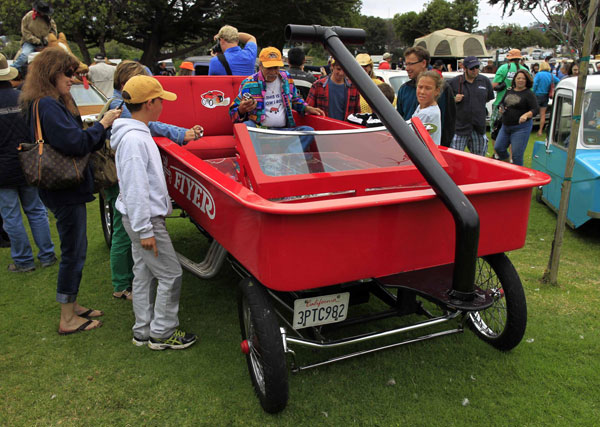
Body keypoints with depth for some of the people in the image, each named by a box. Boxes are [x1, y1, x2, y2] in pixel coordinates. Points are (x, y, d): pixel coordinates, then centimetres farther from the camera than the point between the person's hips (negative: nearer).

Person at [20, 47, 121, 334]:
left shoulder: (54, 103, 14)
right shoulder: (47, 106, -19)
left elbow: (76, 140, 14)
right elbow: (75, 142, -26)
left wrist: (102, 127, 3)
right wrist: (102, 124, -15)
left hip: (67, 189, 10)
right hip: (65, 192, -10)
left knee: (74, 250, 19)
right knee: (73, 253, 0)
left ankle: (72, 306, 33)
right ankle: (68, 320, 13)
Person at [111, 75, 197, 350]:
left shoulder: (140, 133, 11)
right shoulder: (134, 140, -21)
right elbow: (135, 188, -24)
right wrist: (145, 230, -23)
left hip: (141, 217, 10)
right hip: (144, 219, -10)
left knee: (144, 273, 16)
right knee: (171, 275, -2)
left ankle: (143, 331, 27)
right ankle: (162, 334, 11)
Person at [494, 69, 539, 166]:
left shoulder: (529, 94, -8)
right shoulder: (509, 91, 10)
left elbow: (536, 109, -15)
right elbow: (502, 102, 23)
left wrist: (526, 115, -35)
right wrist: (501, 108, 0)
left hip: (521, 127, -7)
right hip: (505, 126, 7)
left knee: (517, 154, -6)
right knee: (498, 148, 8)